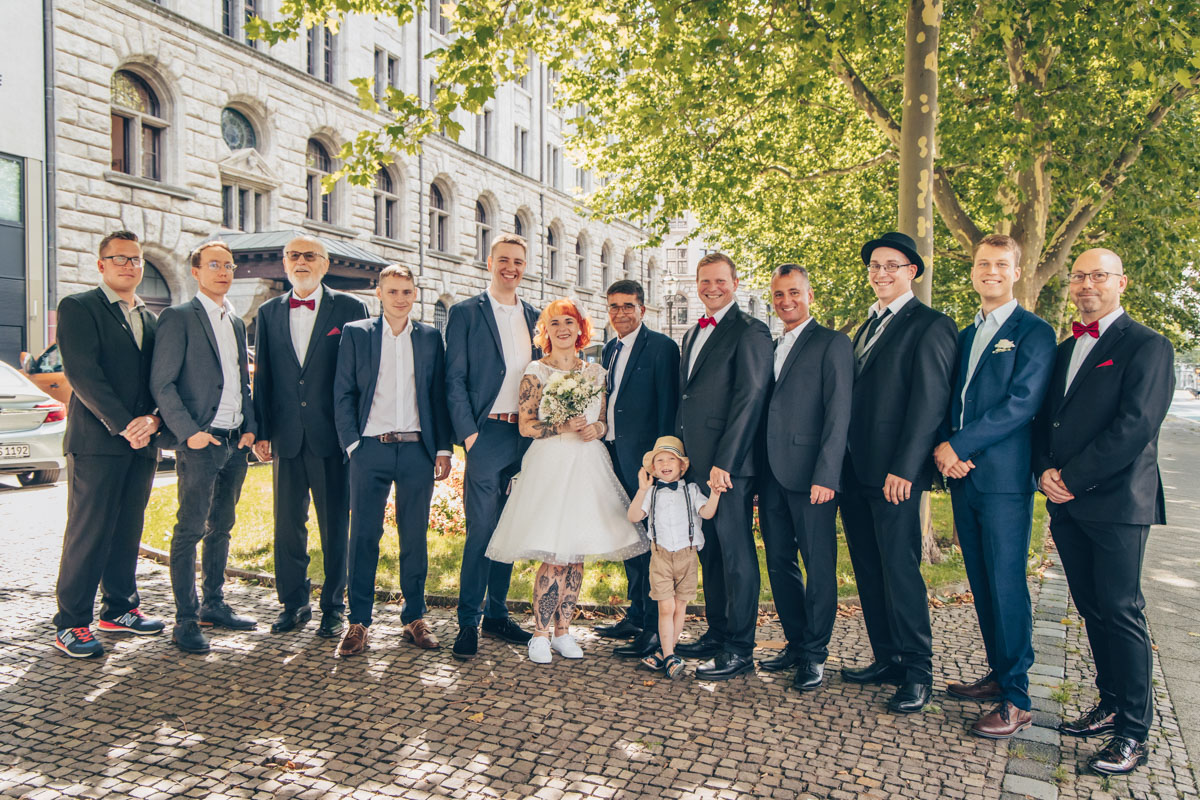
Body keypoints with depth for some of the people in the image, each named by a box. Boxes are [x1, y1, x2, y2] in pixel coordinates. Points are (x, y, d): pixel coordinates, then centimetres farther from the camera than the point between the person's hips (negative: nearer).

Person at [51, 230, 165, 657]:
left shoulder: (151, 319, 17)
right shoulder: (78, 308, -1)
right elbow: (82, 373, -12)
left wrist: (153, 419, -8)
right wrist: (123, 425, -17)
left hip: (141, 442, 6)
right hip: (96, 442, -6)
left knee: (128, 530, 12)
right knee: (87, 533, -2)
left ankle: (119, 609, 23)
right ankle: (71, 624, 7)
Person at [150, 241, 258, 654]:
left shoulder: (236, 322, 16)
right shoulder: (178, 317, -5)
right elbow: (161, 383, -10)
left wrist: (250, 426, 7)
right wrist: (189, 432, -16)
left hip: (234, 442, 7)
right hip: (200, 442, -7)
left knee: (221, 527, 14)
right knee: (190, 530, -3)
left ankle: (214, 605, 25)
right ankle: (186, 620, 4)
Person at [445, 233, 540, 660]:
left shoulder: (534, 316, 14)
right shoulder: (466, 312, 0)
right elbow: (454, 380, -4)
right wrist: (468, 433, -12)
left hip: (526, 434, 5)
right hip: (487, 433, -5)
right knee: (481, 531, -4)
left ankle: (497, 614, 23)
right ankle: (468, 622, 8)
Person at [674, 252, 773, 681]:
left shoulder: (750, 331, -7)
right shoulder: (693, 333, 19)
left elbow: (749, 399, -14)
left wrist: (724, 463, -18)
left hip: (729, 465, -8)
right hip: (695, 463, 8)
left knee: (736, 552, -1)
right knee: (709, 550, 15)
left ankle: (740, 648, 9)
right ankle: (717, 633, 27)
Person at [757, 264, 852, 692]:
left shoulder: (832, 343, -2)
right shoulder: (769, 348, 18)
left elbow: (839, 414, -10)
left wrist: (825, 476, -17)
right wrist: (754, 475, 11)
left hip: (811, 476, -7)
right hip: (772, 476, 7)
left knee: (819, 565, 2)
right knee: (780, 563, 12)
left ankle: (814, 655, 14)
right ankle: (795, 644, 26)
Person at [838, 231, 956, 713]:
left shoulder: (930, 326, -6)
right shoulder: (867, 327, 19)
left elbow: (930, 402, -13)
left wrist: (903, 468, -19)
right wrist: (840, 464, 13)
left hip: (894, 474, -8)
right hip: (855, 472, 8)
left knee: (900, 569, -3)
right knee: (868, 570, 12)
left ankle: (918, 673, 10)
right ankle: (887, 659, 24)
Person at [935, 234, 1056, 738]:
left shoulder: (1034, 333, -3)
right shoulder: (965, 335, 19)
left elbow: (1021, 403, -15)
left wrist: (958, 446, -17)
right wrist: (944, 448, -3)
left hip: (1004, 477, -7)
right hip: (963, 475, 7)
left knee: (1006, 586, -5)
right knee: (982, 583, 13)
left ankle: (1016, 700, 4)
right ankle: (999, 673, 27)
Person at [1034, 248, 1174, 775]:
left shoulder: (1147, 346, -5)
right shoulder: (1064, 350, 18)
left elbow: (1135, 425, -15)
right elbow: (1045, 418, 16)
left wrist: (1072, 478, -15)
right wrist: (1045, 470, -2)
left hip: (1117, 502, -7)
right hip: (1066, 503, 7)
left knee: (1121, 612, -3)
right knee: (1093, 609, 13)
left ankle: (1133, 732, 7)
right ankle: (1111, 705, 26)